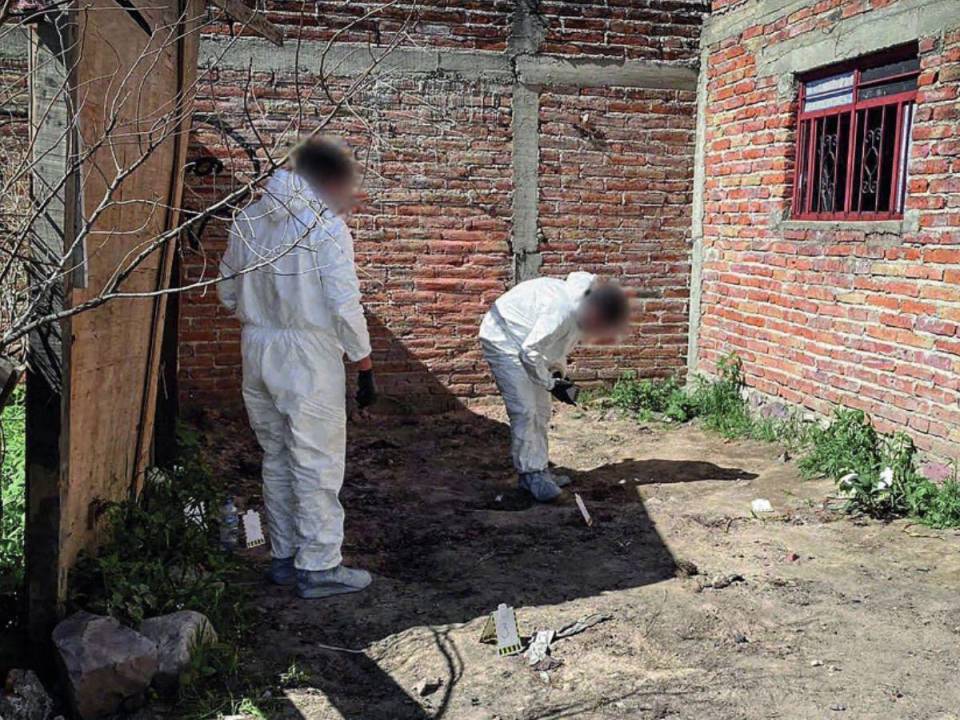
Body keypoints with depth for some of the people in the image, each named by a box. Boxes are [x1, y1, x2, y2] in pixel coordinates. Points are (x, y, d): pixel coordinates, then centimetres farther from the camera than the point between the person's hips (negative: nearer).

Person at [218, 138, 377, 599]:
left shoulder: (247, 220, 7)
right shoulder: (326, 225, -12)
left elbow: (228, 293, 12)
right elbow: (344, 306, -14)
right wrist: (365, 366, -7)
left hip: (257, 349, 7)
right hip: (309, 353, -6)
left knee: (276, 457, 16)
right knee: (317, 462, 2)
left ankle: (284, 557, 25)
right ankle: (319, 567, 8)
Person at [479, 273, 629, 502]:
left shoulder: (579, 309, -5)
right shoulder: (561, 310, -35)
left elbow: (557, 343, 11)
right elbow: (530, 351, -29)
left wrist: (559, 372, -2)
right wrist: (551, 384, -19)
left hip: (523, 343, 10)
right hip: (503, 339, -10)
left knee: (540, 411, 9)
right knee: (524, 411, -13)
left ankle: (539, 470, 16)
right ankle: (530, 475, -4)